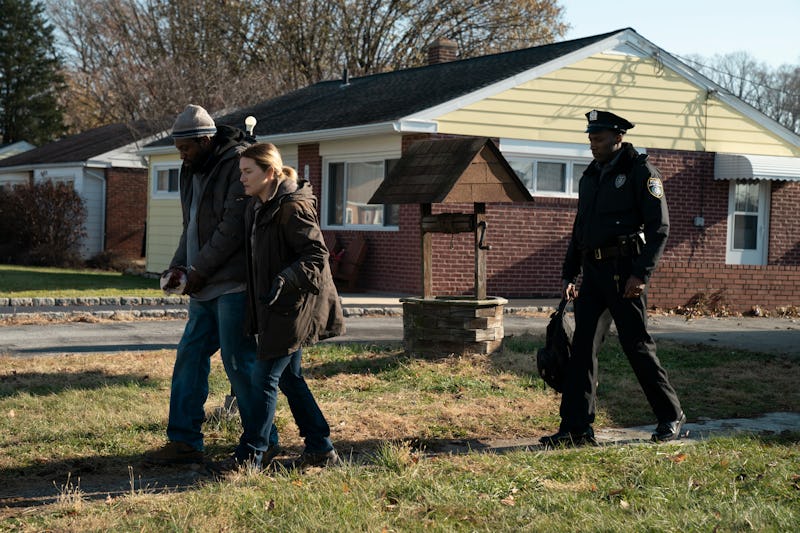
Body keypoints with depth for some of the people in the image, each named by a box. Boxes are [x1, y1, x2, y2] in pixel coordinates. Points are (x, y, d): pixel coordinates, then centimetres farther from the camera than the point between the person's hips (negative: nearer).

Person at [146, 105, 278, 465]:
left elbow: (233, 225, -19)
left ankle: (261, 440, 8)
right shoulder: (193, 171, 16)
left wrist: (199, 270, -15)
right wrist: (179, 265, 7)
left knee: (238, 361, -5)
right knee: (190, 358, 8)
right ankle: (184, 441, 13)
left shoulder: (238, 163, -12)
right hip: (205, 287, 9)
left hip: (233, 285, -9)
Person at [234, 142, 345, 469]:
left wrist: (284, 281, -32)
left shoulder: (292, 208, -17)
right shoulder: (258, 207, 11)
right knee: (288, 377, 14)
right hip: (274, 306, 10)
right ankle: (321, 449, 22)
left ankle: (251, 455, 3)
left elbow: (316, 255, -20)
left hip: (292, 306, -10)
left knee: (265, 377, -5)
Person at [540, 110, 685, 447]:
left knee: (637, 345, -1)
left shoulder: (641, 172, -5)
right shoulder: (590, 177, 17)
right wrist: (568, 274, 17)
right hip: (594, 271, 7)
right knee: (583, 347, -1)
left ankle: (671, 418, 15)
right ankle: (576, 428, 0)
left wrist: (641, 274, -17)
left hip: (625, 271, -7)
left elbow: (660, 227, -11)